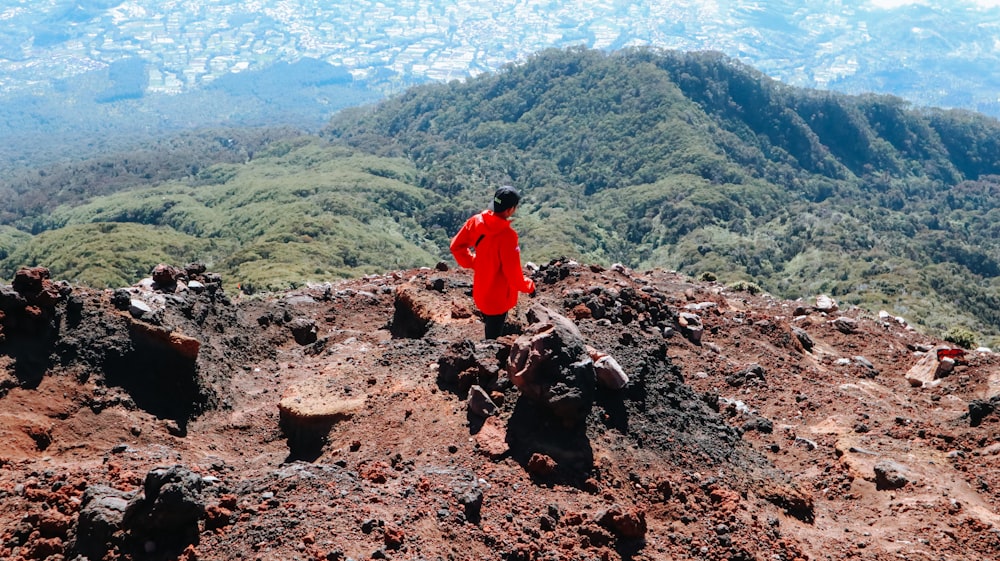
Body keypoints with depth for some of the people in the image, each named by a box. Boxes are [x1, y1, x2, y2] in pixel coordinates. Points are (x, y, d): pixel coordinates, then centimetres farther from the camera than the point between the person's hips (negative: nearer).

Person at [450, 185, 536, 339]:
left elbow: (456, 246, 1)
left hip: (480, 293, 7)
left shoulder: (476, 221, -12)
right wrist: (529, 286, -7)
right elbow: (514, 275, -26)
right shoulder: (507, 236, -33)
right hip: (498, 299, -7)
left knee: (490, 332, 28)